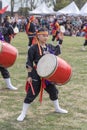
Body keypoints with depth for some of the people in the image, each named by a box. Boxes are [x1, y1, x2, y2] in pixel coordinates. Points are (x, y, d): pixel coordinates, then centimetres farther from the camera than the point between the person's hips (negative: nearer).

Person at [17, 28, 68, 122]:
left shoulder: (50, 47, 3)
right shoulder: (33, 48, -14)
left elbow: (56, 54, 18)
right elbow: (29, 63, -12)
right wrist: (29, 76, -16)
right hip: (36, 75, -6)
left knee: (53, 91, 18)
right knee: (31, 94, -4)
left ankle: (57, 108, 41)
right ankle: (23, 114, 8)